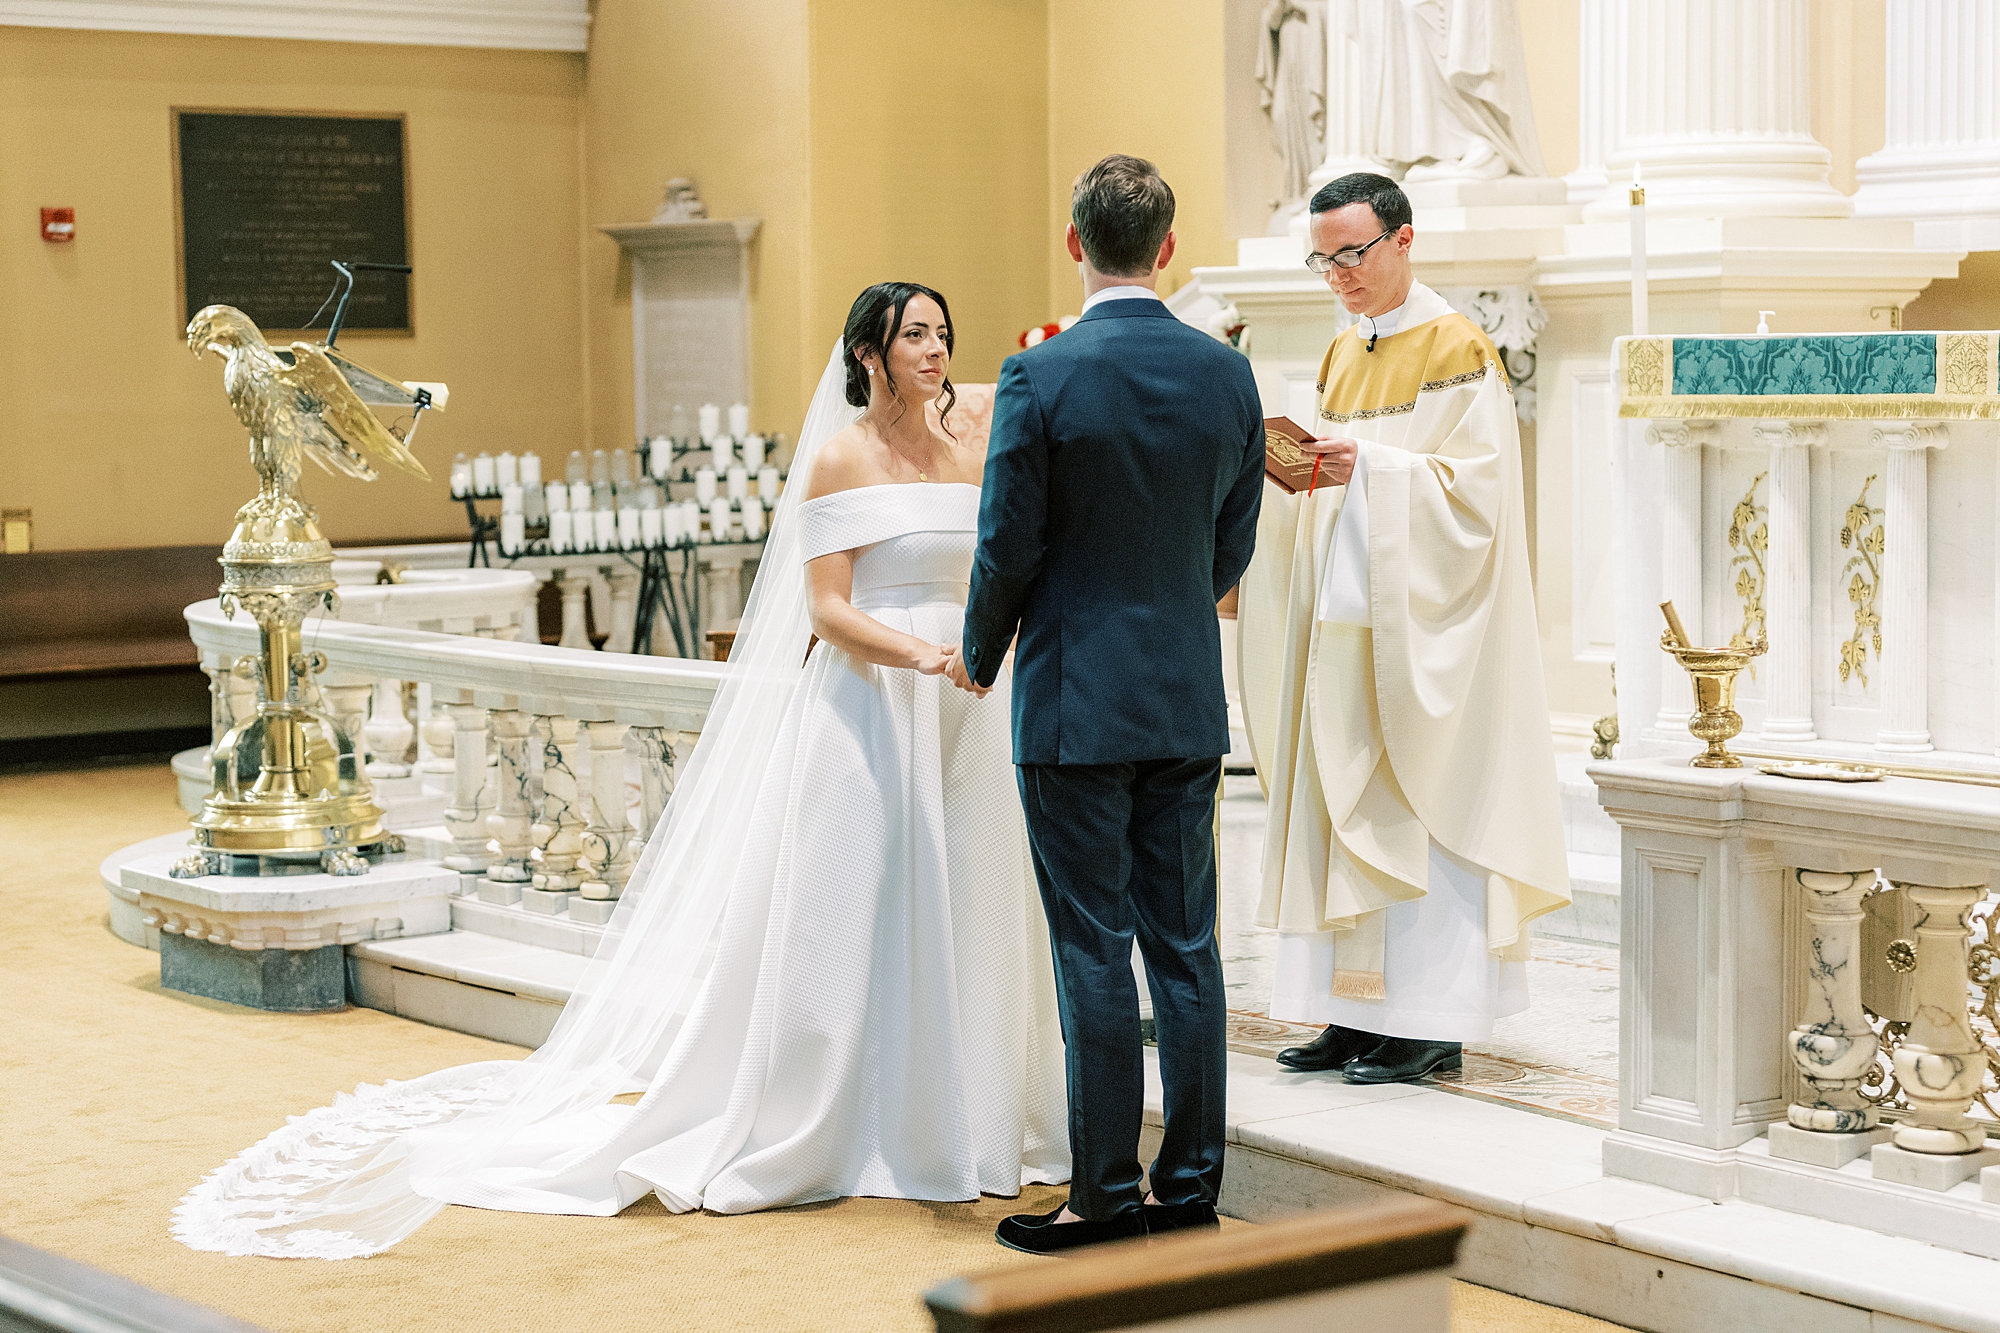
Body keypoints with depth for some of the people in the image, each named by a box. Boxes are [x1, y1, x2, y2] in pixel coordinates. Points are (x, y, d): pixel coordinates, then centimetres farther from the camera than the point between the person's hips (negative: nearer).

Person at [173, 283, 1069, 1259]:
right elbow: (828, 610, -9)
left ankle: (956, 1124, 16)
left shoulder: (969, 460, 13)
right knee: (847, 913, -3)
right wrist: (921, 654, -24)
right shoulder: (839, 458, -3)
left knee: (961, 913, 6)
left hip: (959, 712, 5)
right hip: (866, 709, -5)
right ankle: (837, 1132, 5)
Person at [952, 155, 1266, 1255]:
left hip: (1075, 700, -5)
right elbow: (1232, 544, 9)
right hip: (1190, 702, 5)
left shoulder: (1039, 378, -13)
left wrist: (979, 657, 8)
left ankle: (1105, 1195, 5)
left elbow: (1008, 547, -9)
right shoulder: (1227, 374, 2)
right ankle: (1191, 1180, 17)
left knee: (1095, 949, 0)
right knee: (1184, 941, 10)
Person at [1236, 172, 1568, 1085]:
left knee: (1417, 807, -6)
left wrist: (1371, 469, -23)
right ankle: (1361, 1013, 12)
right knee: (1341, 804, 6)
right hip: (1345, 619, 8)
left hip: (1419, 624, -8)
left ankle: (1433, 1021, -1)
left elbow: (1476, 491, -14)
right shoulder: (1343, 359, 16)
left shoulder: (1456, 351, -8)